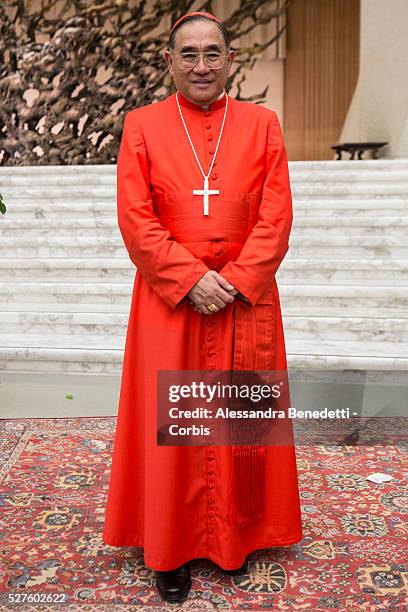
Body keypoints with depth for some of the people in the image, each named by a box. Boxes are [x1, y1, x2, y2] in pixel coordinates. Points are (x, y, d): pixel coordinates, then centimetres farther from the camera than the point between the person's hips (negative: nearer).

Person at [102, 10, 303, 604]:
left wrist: (234, 281, -13)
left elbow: (276, 217, -1)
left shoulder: (262, 123, 5)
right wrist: (192, 279, -14)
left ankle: (238, 538, 30)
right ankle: (172, 550, 24)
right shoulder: (142, 125, 3)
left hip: (246, 300, 1)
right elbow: (135, 219, -5)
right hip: (168, 302, 0)